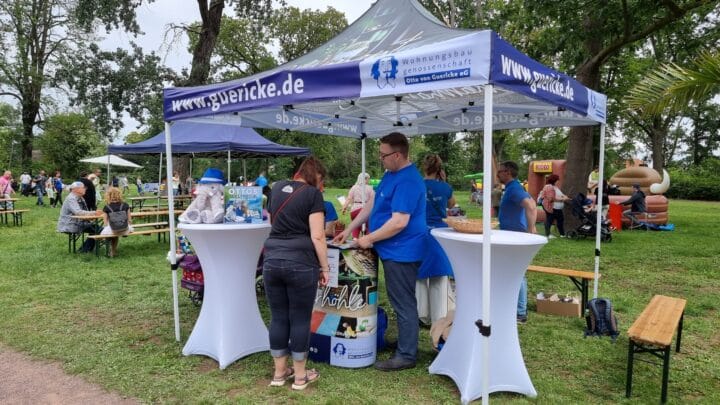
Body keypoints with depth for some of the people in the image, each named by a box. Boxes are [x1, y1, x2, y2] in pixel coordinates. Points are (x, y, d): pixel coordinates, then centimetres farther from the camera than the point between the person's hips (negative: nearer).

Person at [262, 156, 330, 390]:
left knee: (278, 317, 13)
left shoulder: (277, 188, 15)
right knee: (300, 319, 6)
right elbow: (317, 237, -10)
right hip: (301, 262, -5)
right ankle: (300, 376, 18)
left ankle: (279, 373, 25)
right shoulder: (313, 194, -4)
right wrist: (325, 268, -3)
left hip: (272, 260, 6)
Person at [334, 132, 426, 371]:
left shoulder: (407, 181, -22)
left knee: (404, 304, 1)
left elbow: (399, 222, -27)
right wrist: (349, 229, 12)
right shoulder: (391, 173, 11)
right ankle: (405, 345, 34)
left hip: (401, 252, -10)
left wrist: (370, 239, -17)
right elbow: (372, 204, 16)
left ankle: (406, 356, 13)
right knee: (401, 302, 20)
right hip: (393, 250, 10)